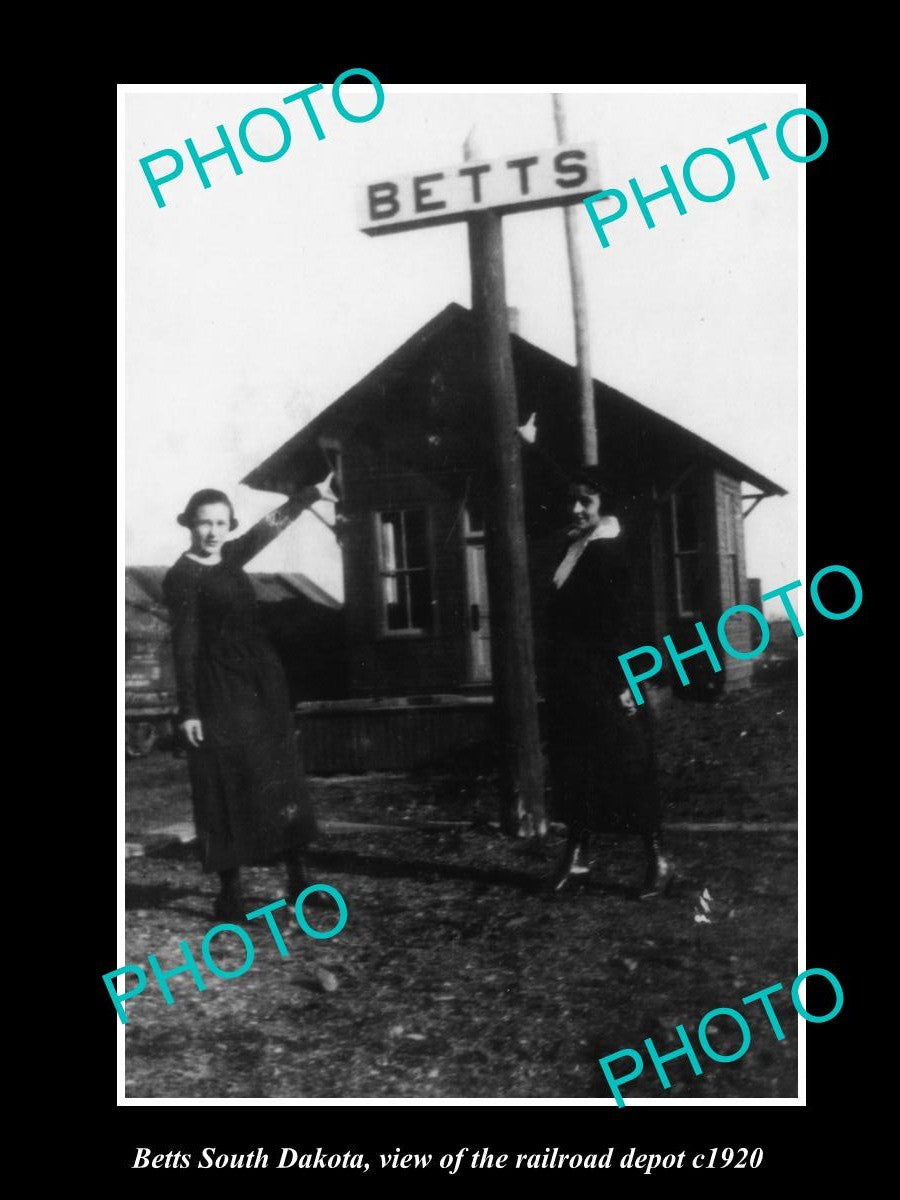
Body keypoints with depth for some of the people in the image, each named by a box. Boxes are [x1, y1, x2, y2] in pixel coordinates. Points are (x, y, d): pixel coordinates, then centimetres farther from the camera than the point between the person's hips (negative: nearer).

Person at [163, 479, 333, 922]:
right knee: (229, 790, -3)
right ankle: (229, 894, 6)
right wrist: (188, 709, -17)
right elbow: (184, 645, -14)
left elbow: (271, 524, 23)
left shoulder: (229, 558, 10)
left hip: (263, 687, 7)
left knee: (284, 782, 8)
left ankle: (298, 882, 16)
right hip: (221, 696, -7)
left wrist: (312, 493, 32)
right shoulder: (182, 578, -9)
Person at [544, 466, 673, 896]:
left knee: (626, 766, -1)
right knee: (573, 764, 12)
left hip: (601, 679, -8)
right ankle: (576, 852, 21)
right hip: (571, 679, 8)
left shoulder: (608, 551, -12)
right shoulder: (571, 549, 11)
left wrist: (622, 683, -19)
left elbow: (619, 620, -16)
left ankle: (657, 858, 9)